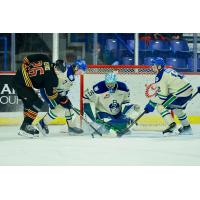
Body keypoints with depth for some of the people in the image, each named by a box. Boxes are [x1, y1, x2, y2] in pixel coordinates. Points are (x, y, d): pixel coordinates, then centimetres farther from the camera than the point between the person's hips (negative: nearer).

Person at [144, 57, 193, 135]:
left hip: (181, 94, -10)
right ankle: (187, 128, 44)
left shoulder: (160, 76, -12)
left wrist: (151, 104, -7)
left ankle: (172, 126, -12)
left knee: (160, 106, -4)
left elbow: (162, 94, -15)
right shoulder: (167, 71, 16)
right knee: (177, 108, 34)